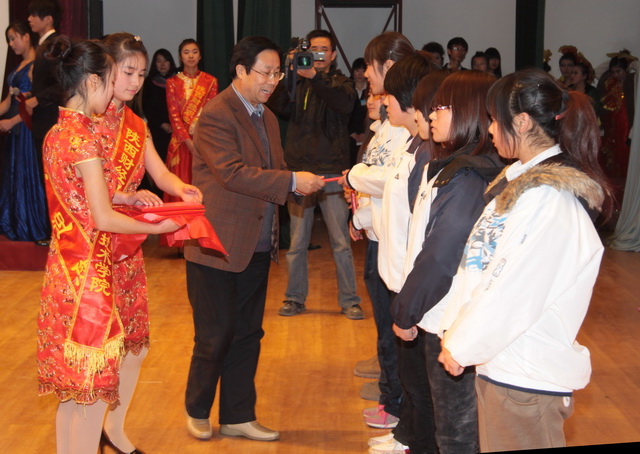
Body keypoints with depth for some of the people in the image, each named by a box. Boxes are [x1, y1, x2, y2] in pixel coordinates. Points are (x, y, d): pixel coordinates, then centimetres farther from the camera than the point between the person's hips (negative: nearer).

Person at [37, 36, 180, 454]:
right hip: (88, 273, -9)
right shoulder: (84, 137, -18)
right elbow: (103, 219, -18)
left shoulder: (58, 131, 8)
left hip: (65, 267, 9)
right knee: (93, 391, 2)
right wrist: (158, 227, -6)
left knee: (73, 391, 17)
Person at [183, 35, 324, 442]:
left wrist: (305, 181, -6)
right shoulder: (216, 115, -14)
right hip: (218, 246, -8)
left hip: (256, 247, 8)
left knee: (247, 335, 13)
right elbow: (233, 172, -24)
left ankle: (238, 416, 23)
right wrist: (292, 181, -25)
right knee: (215, 337, 2)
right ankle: (197, 411, 23)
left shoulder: (267, 118, 14)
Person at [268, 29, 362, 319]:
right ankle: (295, 298, 18)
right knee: (297, 242, 7)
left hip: (332, 172, -2)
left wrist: (314, 77, -26)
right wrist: (287, 72, -20)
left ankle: (349, 300, 9)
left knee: (341, 241, 0)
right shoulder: (297, 83, 10)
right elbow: (279, 106, -9)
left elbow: (346, 104, -17)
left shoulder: (340, 83, 6)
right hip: (298, 170, 2)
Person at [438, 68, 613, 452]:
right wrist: (454, 331, 4)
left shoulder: (550, 199, -20)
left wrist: (461, 347, -10)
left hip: (528, 379, -9)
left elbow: (513, 295, -21)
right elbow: (476, 264, 10)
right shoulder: (520, 180, 11)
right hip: (499, 364, 9)